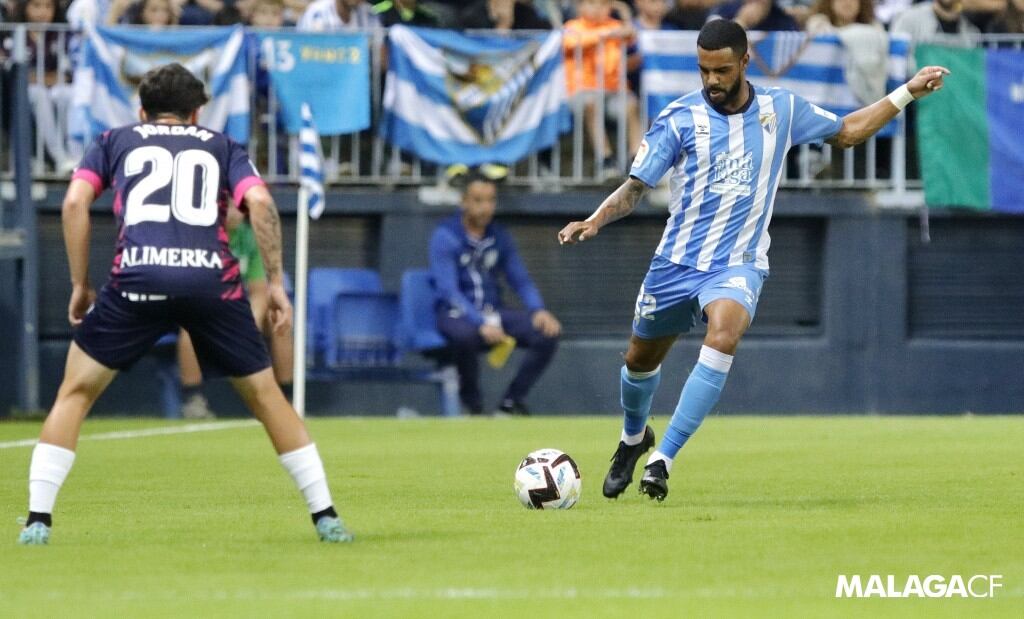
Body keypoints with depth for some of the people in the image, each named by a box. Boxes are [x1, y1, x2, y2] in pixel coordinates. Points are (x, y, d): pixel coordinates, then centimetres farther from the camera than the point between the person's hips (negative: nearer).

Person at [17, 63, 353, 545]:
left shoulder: (114, 141, 25)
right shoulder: (222, 147, 25)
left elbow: (74, 202, 9)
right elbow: (260, 202, 6)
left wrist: (80, 285, 14)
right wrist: (275, 282, 8)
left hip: (137, 278, -1)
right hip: (213, 281, 1)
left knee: (75, 392, 14)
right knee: (264, 394, 16)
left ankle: (38, 519, 3)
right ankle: (326, 518, 15)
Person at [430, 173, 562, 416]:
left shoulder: (500, 237, 9)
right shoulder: (445, 237, -10)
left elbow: (521, 281, 11)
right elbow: (448, 290, -20)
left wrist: (538, 310, -12)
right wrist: (481, 324, -35)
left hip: (493, 312, 6)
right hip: (456, 314, -6)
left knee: (547, 331, -18)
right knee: (466, 335, -41)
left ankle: (512, 402, -7)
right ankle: (472, 405, -16)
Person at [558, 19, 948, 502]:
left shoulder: (781, 110, 1)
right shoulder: (681, 117, -7)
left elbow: (846, 132, 18)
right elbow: (635, 187, -6)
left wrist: (908, 92, 14)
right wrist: (596, 221, -25)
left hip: (737, 264, -1)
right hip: (676, 261, 1)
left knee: (724, 335, -33)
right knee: (641, 360, 16)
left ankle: (662, 460, -30)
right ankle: (634, 437, 52)